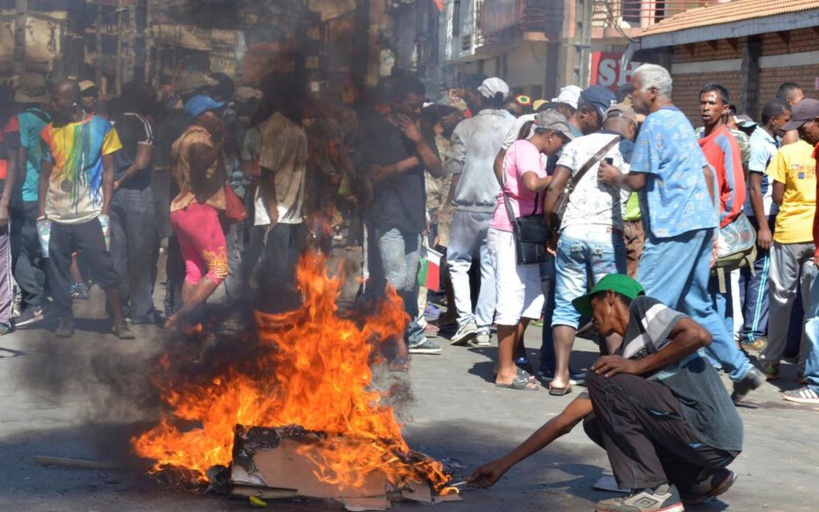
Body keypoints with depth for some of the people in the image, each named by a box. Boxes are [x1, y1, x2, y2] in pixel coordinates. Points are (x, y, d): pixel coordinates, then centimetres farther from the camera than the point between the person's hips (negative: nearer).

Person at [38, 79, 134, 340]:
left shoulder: (101, 128, -1)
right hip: (56, 216, 3)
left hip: (89, 214, -3)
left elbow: (108, 171, 1)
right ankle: (65, 320, 16)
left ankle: (119, 320, 4)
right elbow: (45, 174, 10)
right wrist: (41, 214, 3)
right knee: (57, 271, 5)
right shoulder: (50, 131, 7)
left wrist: (105, 212, -7)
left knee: (104, 267, -4)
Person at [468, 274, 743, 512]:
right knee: (596, 422, 16)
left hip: (710, 433, -8)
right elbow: (564, 420, 21)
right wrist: (504, 464, 20)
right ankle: (700, 480, 11)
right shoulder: (618, 360, 21)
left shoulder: (642, 308, 2)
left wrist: (637, 366, -9)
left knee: (605, 380, -8)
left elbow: (699, 335, -17)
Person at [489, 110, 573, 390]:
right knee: (512, 300, -7)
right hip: (509, 233, -10)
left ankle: (508, 363, 19)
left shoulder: (530, 151, 20)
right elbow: (532, 184, -28)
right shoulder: (525, 148, -10)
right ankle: (505, 372, -3)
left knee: (532, 299, 12)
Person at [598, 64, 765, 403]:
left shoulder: (655, 124, -9)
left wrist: (614, 176, 8)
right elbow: (707, 173, 21)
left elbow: (638, 180, -13)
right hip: (700, 222, 10)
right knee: (696, 305, 14)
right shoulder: (681, 121, 19)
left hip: (673, 226, -10)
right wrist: (711, 222, 22)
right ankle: (742, 370, 12)